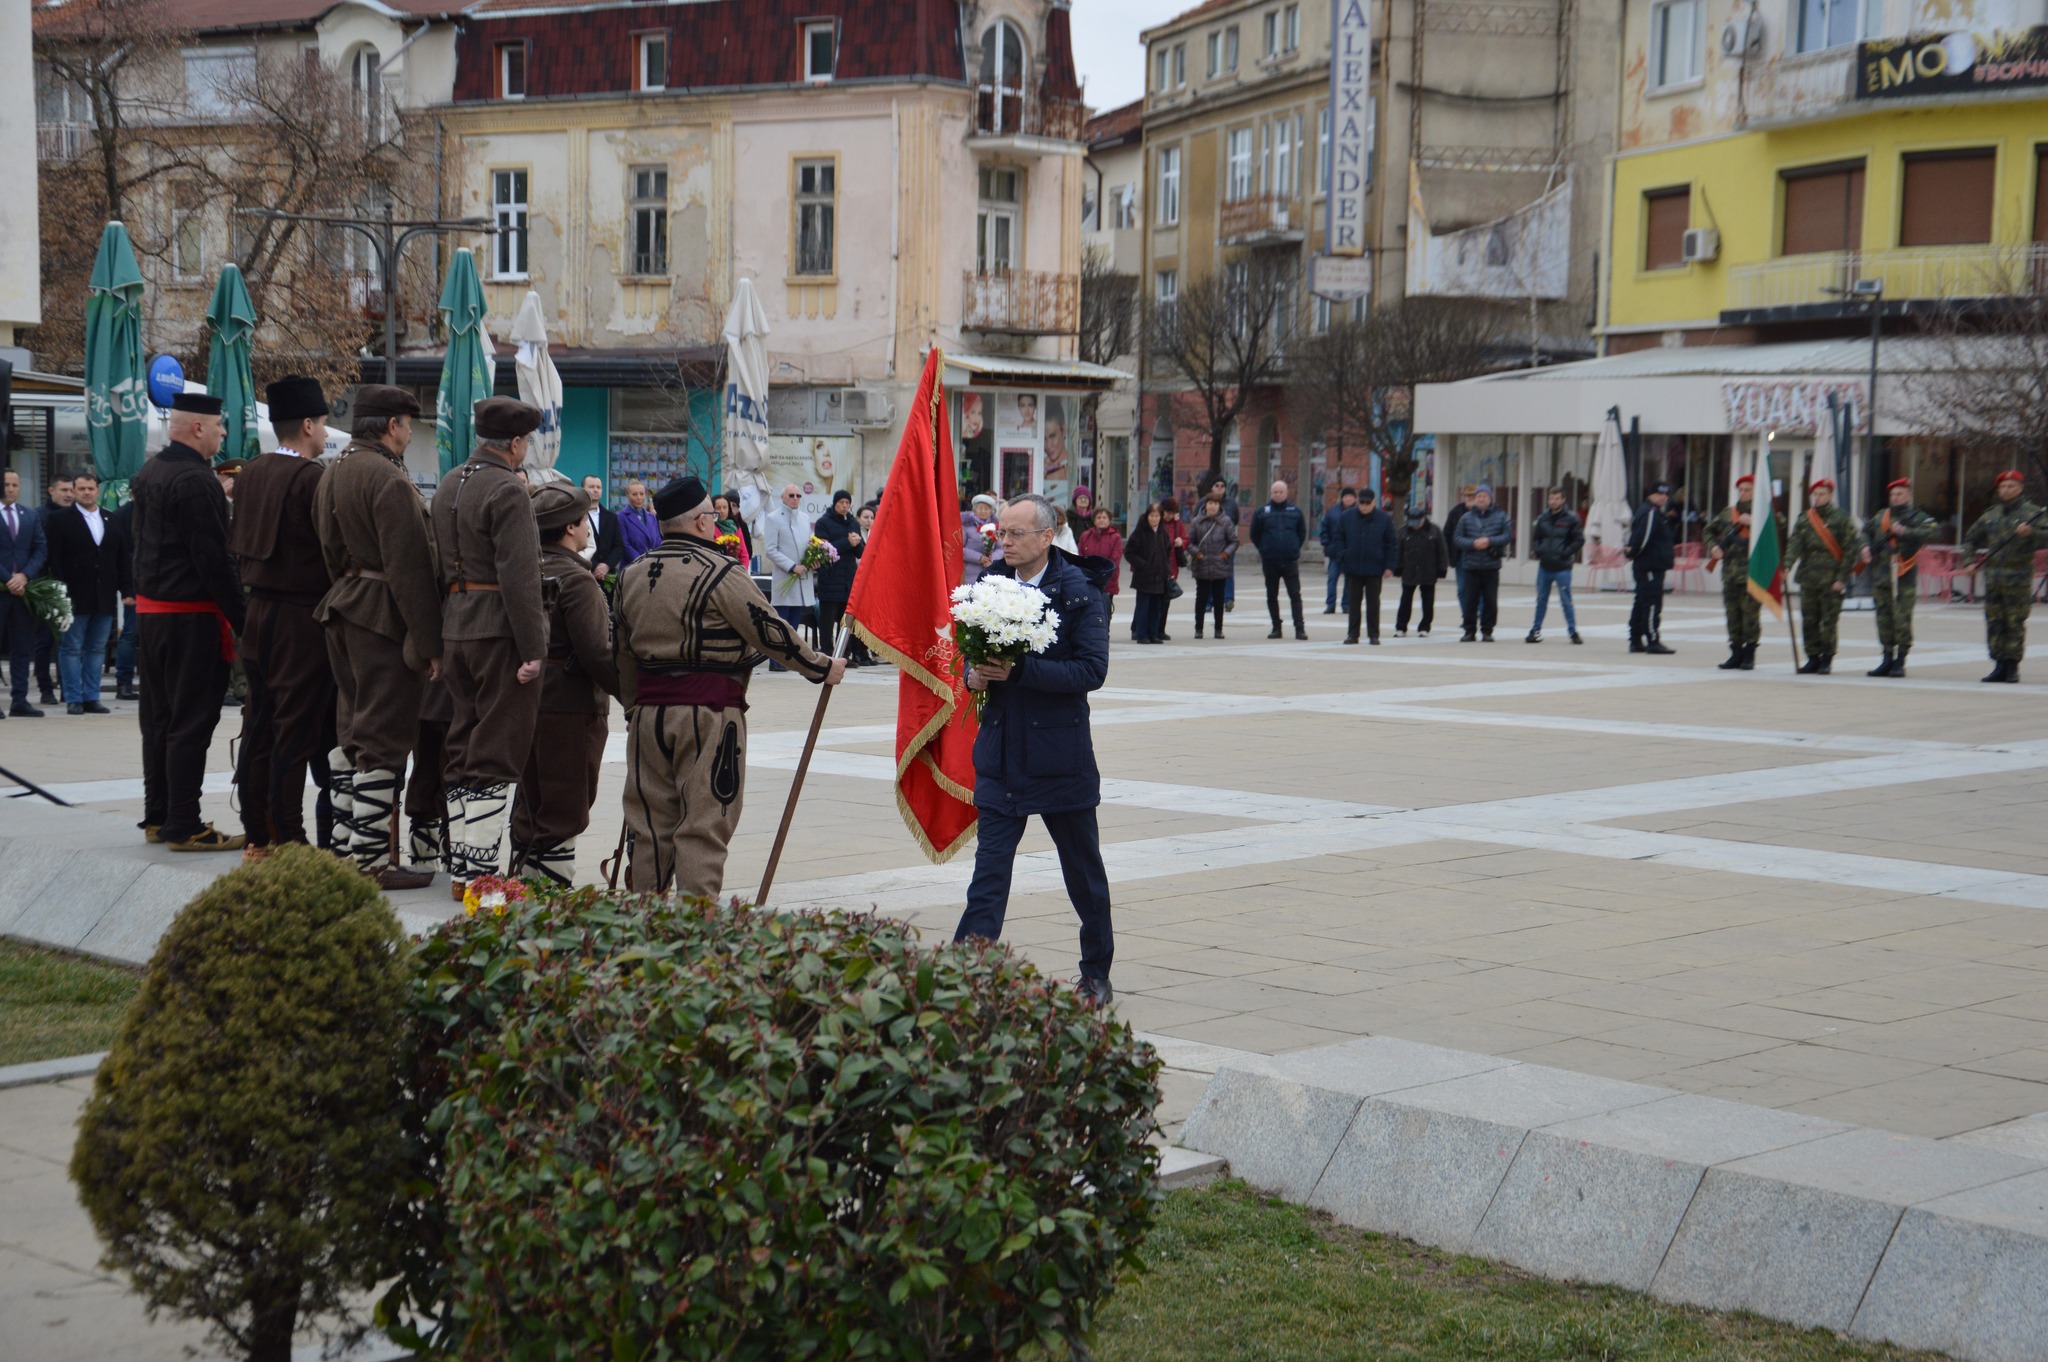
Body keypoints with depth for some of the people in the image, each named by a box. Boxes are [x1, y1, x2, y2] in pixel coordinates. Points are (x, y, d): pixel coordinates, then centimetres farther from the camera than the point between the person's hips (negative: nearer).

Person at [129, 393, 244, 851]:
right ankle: (183, 826, -1)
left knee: (159, 716, 14)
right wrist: (241, 620, -16)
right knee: (192, 721, -4)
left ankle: (157, 817, 21)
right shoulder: (197, 481, -17)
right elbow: (214, 559, -19)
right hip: (191, 616, -9)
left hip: (150, 608, 9)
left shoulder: (148, 474, 12)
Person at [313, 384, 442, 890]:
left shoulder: (333, 474, 14)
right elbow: (409, 567, -20)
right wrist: (429, 643, -19)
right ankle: (372, 863, -5)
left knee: (351, 730, 16)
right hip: (384, 619, -10)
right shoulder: (389, 479, -16)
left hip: (342, 610, 10)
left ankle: (344, 843, 21)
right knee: (383, 739, -6)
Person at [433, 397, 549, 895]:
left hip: (454, 626, 9)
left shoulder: (448, 486, 15)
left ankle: (460, 867, 18)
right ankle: (479, 870, -6)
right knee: (496, 754, -5)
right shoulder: (508, 490, -14)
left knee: (462, 750, 14)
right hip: (499, 630, -9)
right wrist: (534, 648, -19)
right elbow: (519, 577, -20)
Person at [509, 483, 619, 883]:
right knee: (566, 810, -3)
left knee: (529, 801, 16)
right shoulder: (578, 581, -16)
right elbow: (598, 653, -19)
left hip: (528, 698, 8)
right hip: (573, 705, -8)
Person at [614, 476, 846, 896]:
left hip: (649, 711, 6)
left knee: (649, 823, 12)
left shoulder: (631, 577, 11)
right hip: (709, 712, -6)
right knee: (703, 826, -2)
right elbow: (771, 632, -8)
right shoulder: (719, 573, -10)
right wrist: (823, 668, 5)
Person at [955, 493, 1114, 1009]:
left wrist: (1019, 670, -25)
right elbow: (973, 652, 17)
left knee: (1084, 870, 12)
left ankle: (1097, 974, 27)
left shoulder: (1079, 593, -9)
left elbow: (1092, 670, -17)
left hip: (1061, 755, -3)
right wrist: (974, 673, -8)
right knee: (989, 869, -4)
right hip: (1001, 753, 3)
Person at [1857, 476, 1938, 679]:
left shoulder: (1916, 516, 2)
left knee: (1902, 619, -7)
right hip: (1880, 575, 5)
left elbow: (1933, 530, -15)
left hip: (1904, 577, -5)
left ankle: (1900, 662, -1)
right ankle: (1887, 660, 15)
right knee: (1884, 618, 7)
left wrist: (1905, 532, -20)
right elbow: (1866, 532, 31)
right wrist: (1865, 547, 10)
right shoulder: (1880, 516, 16)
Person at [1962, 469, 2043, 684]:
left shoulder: (2031, 512, 0)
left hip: (2018, 576, -6)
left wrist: (2030, 532, -30)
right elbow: (1971, 537, 28)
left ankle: (2012, 667, -1)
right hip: (1992, 575, 6)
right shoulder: (1991, 514, 15)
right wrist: (1975, 557, 16)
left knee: (2015, 623, -5)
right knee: (1994, 622, 6)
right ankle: (1999, 665, 12)